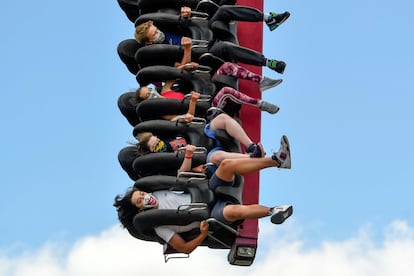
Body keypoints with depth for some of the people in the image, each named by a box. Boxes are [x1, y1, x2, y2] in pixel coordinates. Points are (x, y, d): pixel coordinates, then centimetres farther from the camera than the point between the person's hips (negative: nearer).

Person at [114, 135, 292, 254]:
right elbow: (184, 248, -13)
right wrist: (203, 235, -29)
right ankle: (272, 211, -25)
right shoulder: (160, 226, -13)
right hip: (211, 214, -7)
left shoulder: (157, 195, 5)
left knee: (227, 165, -19)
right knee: (233, 211, -44)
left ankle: (277, 160, -17)